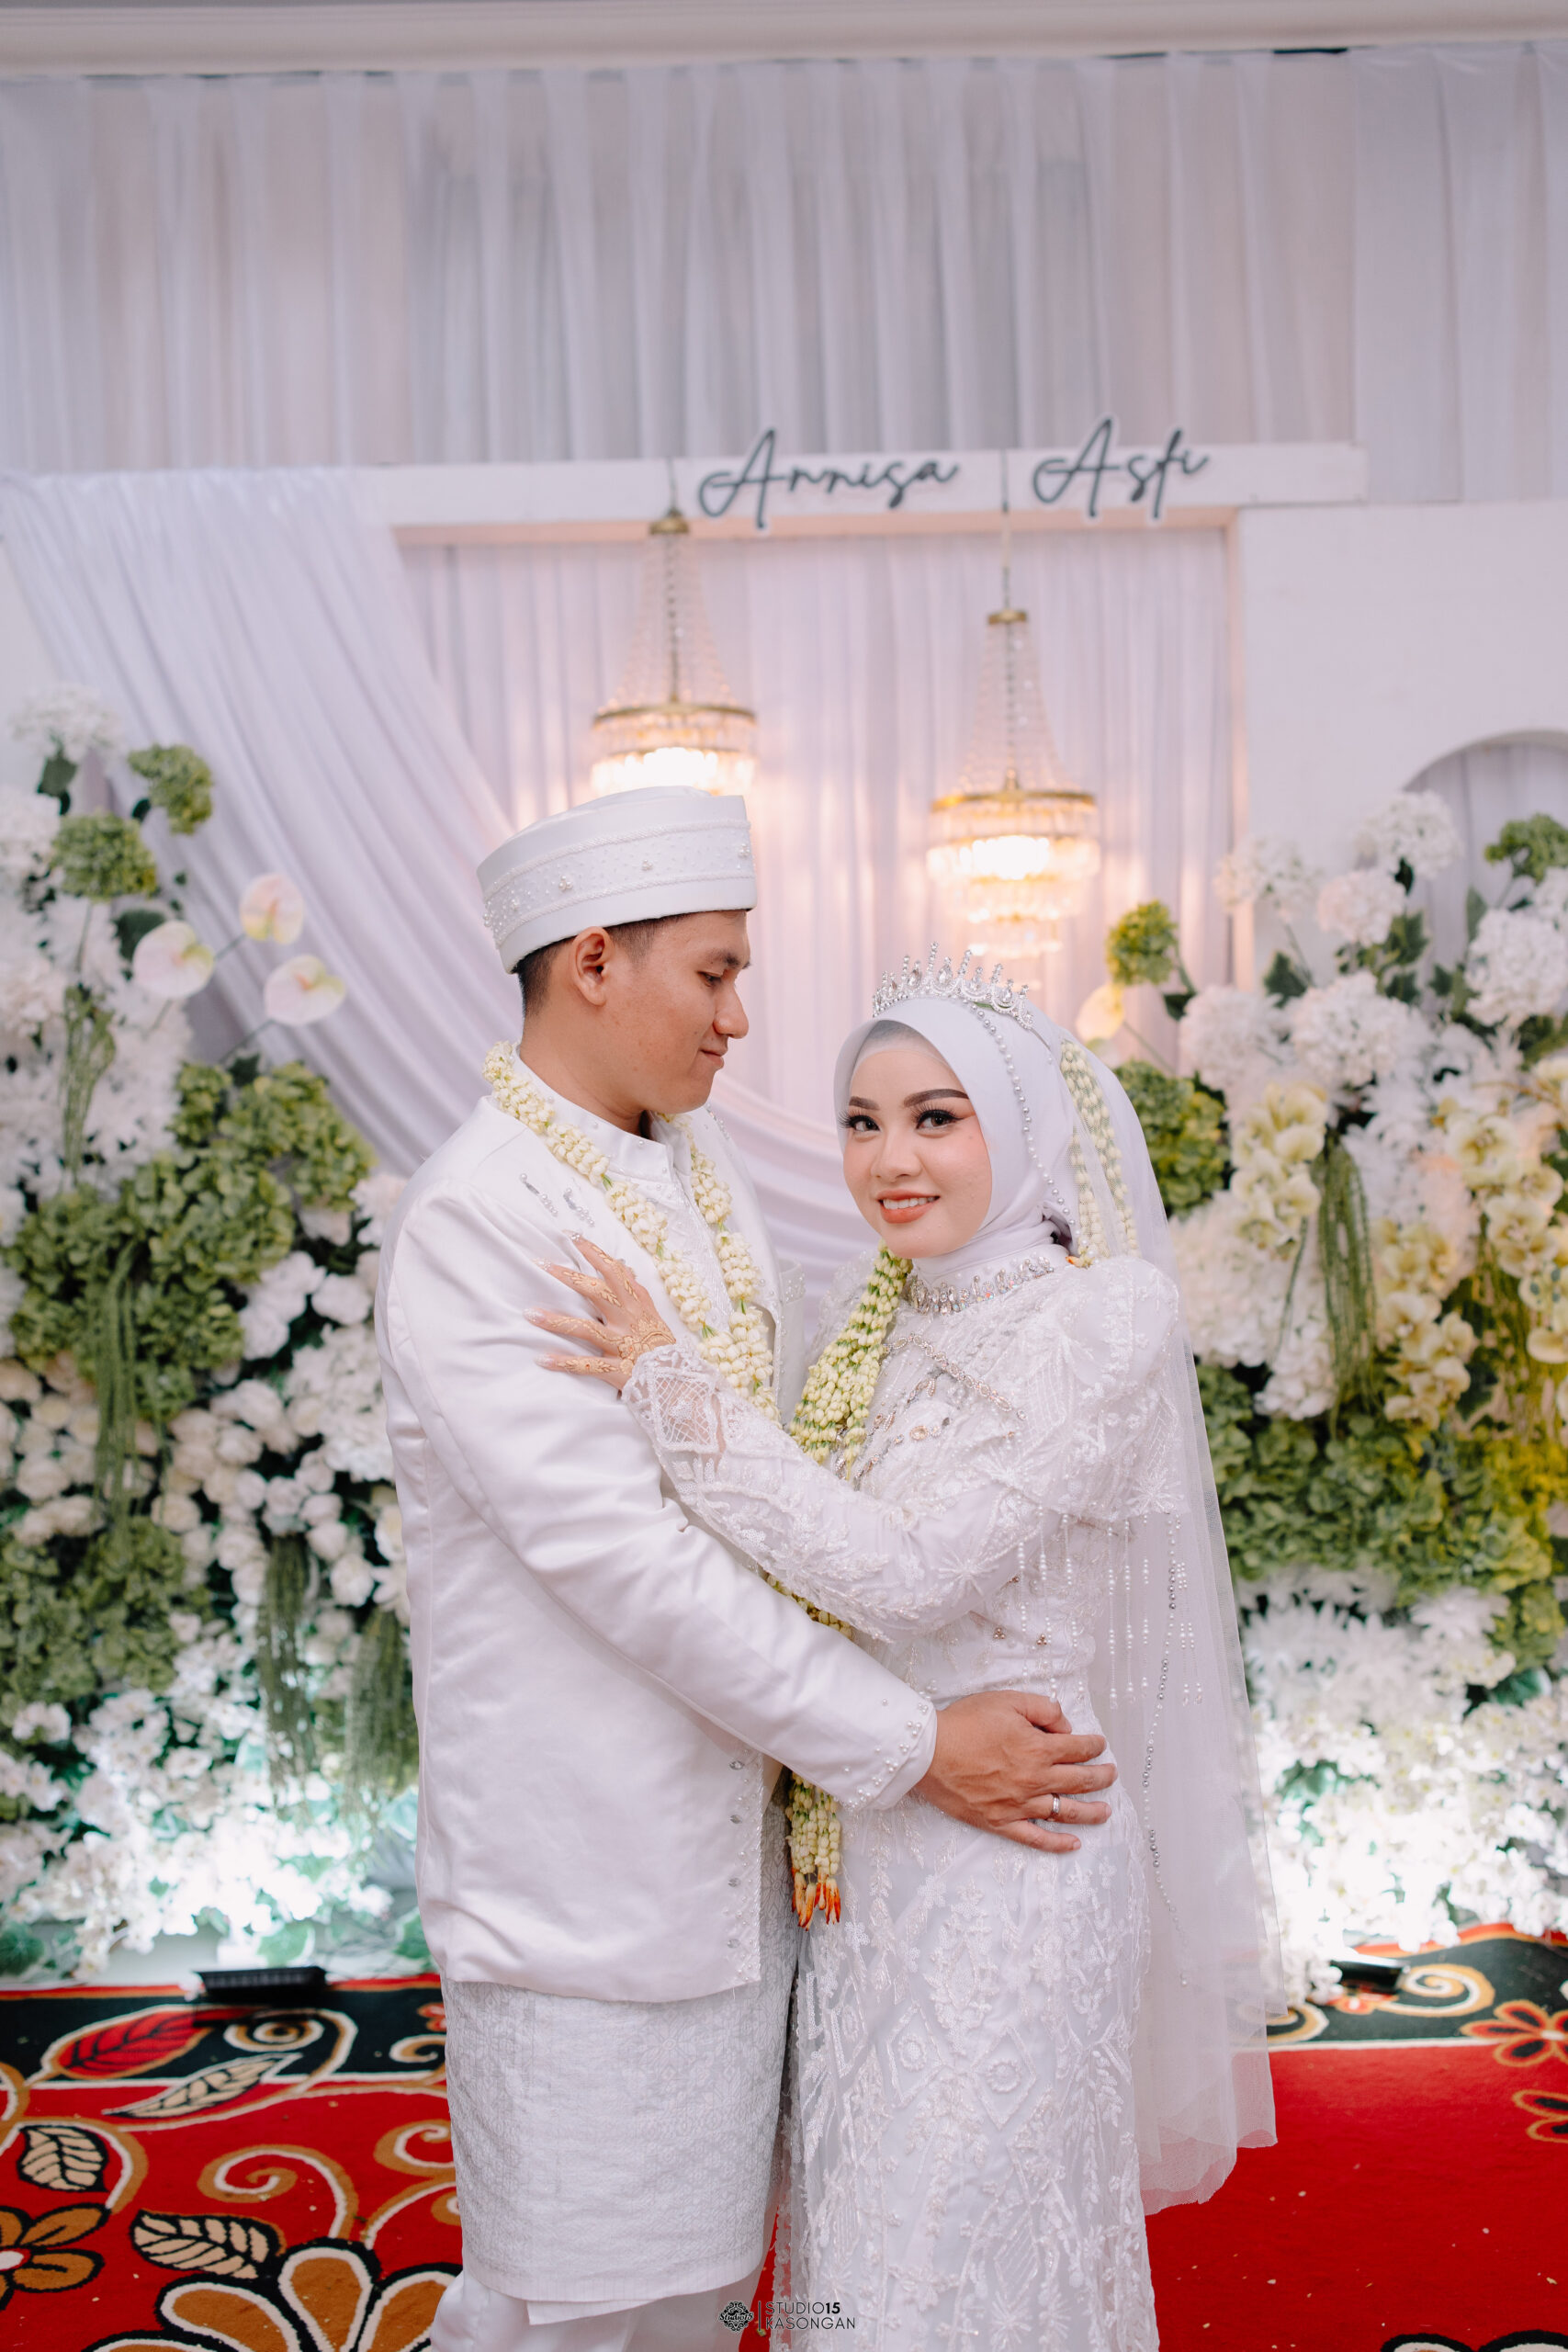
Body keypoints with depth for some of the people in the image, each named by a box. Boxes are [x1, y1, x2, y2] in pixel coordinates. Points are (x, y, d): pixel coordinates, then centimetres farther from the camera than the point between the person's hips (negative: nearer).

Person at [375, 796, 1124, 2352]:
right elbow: (621, 1559, -23)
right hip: (578, 1884, -7)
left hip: (731, 1856, 8)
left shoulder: (700, 1167, 8)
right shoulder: (468, 1225, -19)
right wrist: (908, 1747, -19)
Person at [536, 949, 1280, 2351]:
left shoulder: (1099, 1325, -17)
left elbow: (908, 1573, -24)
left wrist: (675, 1390, -23)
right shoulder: (870, 1315, 4)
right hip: (857, 1841, 7)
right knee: (860, 2215, 21)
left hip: (1006, 1848, -6)